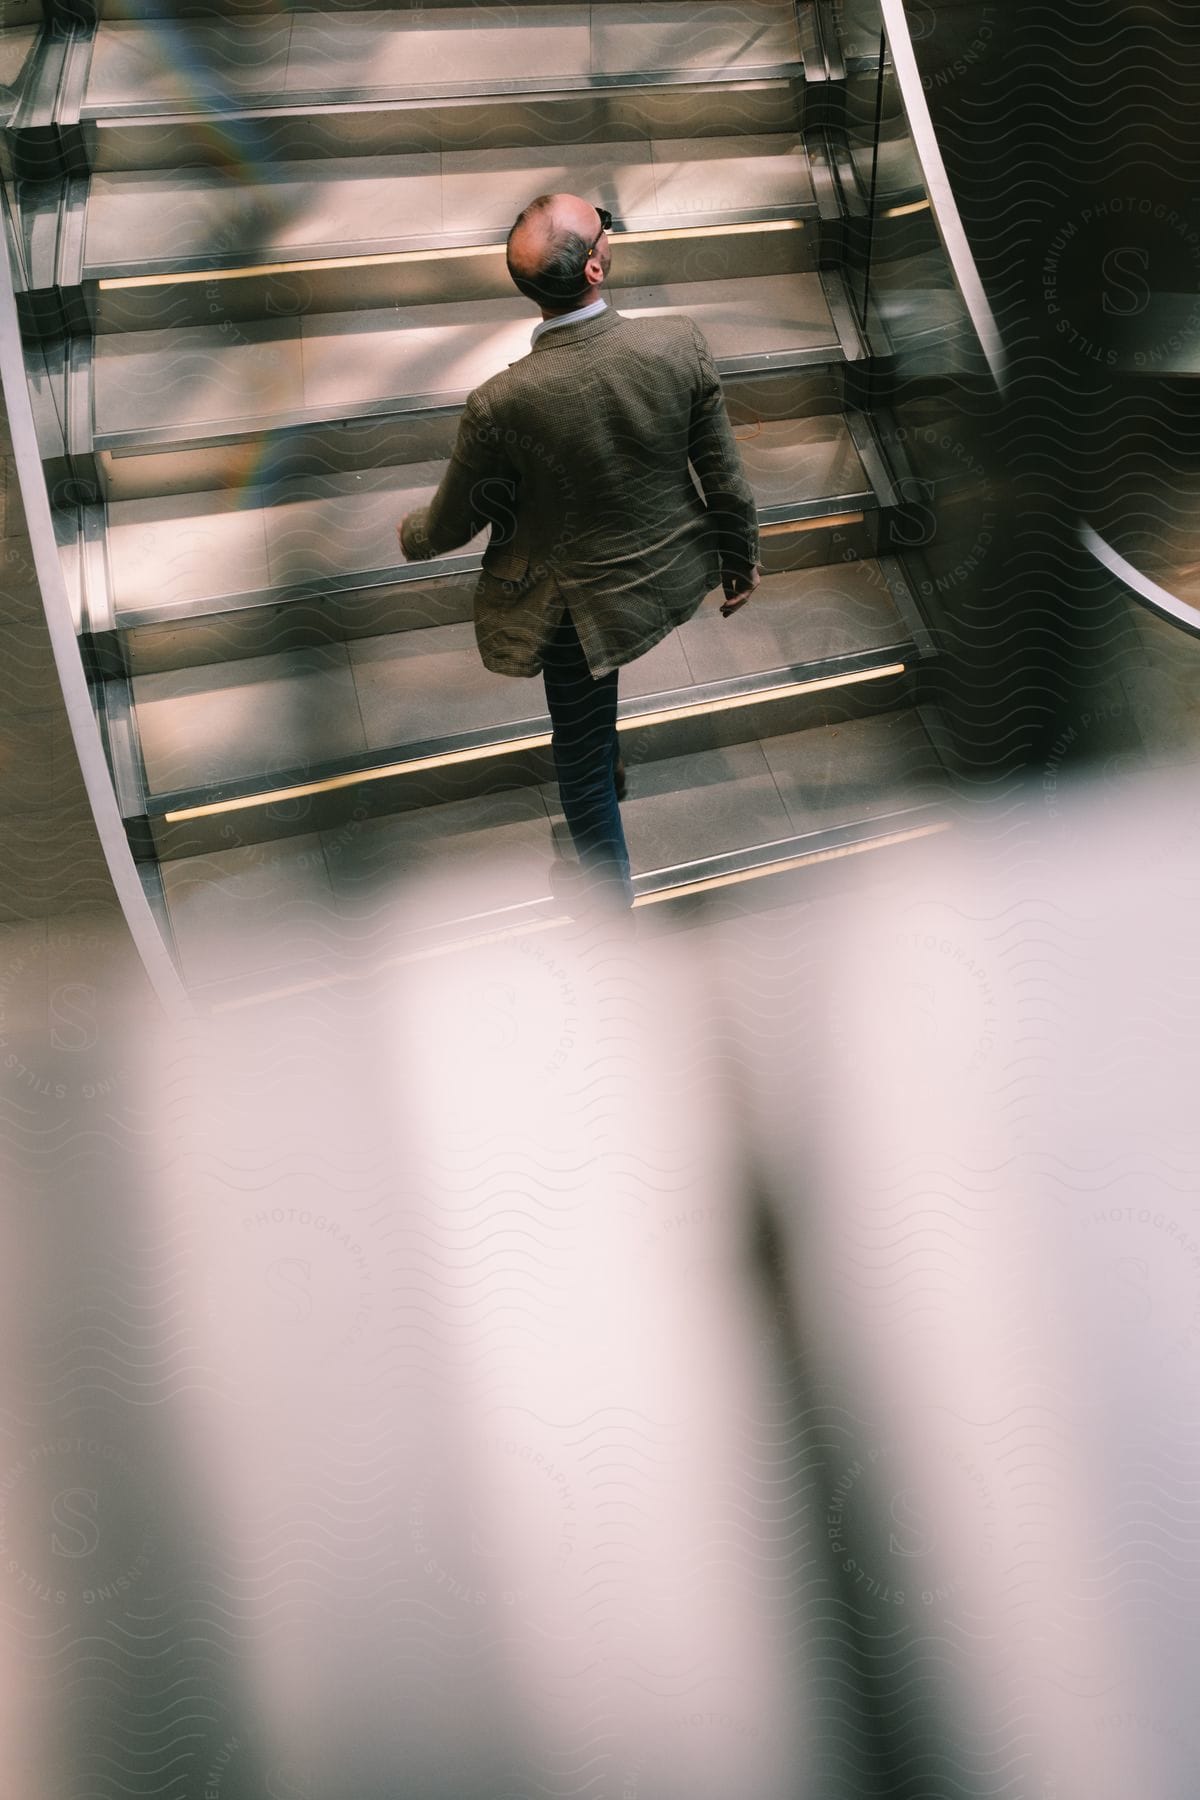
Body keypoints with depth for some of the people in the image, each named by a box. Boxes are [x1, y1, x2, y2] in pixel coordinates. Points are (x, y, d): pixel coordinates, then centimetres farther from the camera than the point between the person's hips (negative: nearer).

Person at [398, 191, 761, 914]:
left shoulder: (500, 403, -28)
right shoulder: (681, 341, -21)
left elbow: (454, 523, -11)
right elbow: (725, 473, -9)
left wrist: (411, 536, 13)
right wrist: (741, 557, 9)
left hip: (583, 606, -3)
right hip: (669, 575, 3)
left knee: (582, 756, 20)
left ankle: (610, 889, 43)